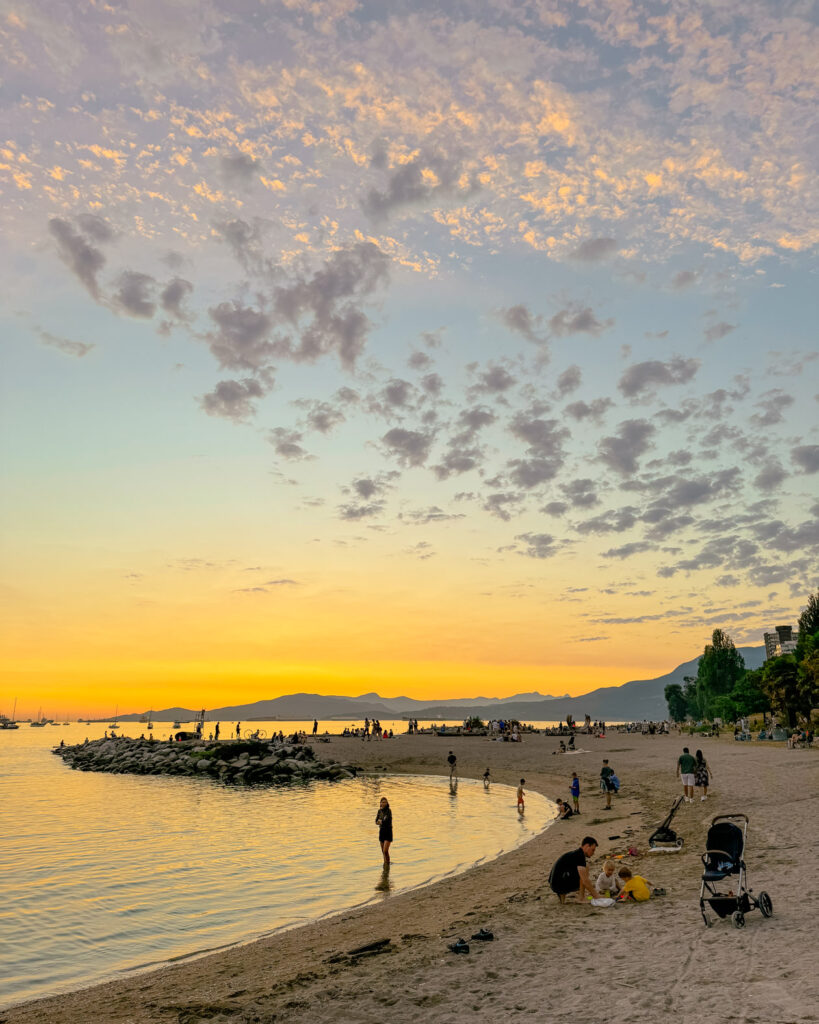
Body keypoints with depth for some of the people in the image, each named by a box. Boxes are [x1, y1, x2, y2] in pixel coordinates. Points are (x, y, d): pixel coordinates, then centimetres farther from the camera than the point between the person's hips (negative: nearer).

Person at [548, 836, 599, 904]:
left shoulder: (575, 854, 17)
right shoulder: (579, 856, -14)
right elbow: (585, 881, -22)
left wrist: (593, 891, 25)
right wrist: (596, 895, -13)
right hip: (559, 885, -10)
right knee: (585, 869, -10)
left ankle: (562, 894, 16)